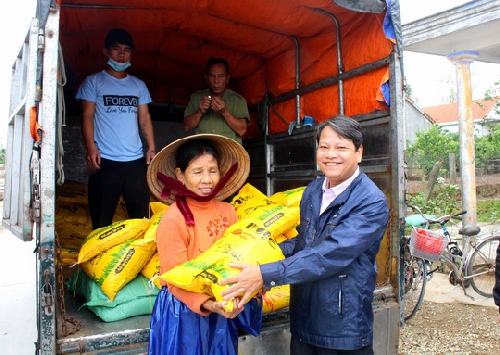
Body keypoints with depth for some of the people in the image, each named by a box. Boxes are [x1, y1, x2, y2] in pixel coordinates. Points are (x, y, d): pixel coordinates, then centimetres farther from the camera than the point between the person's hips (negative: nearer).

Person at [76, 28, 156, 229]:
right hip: (104, 160, -3)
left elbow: (145, 119, 14)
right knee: (101, 218, 3)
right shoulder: (93, 82, 7)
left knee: (141, 216, 4)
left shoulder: (139, 85, 17)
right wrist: (91, 147, -13)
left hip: (136, 160, 3)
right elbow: (87, 116, 0)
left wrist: (151, 148, 2)